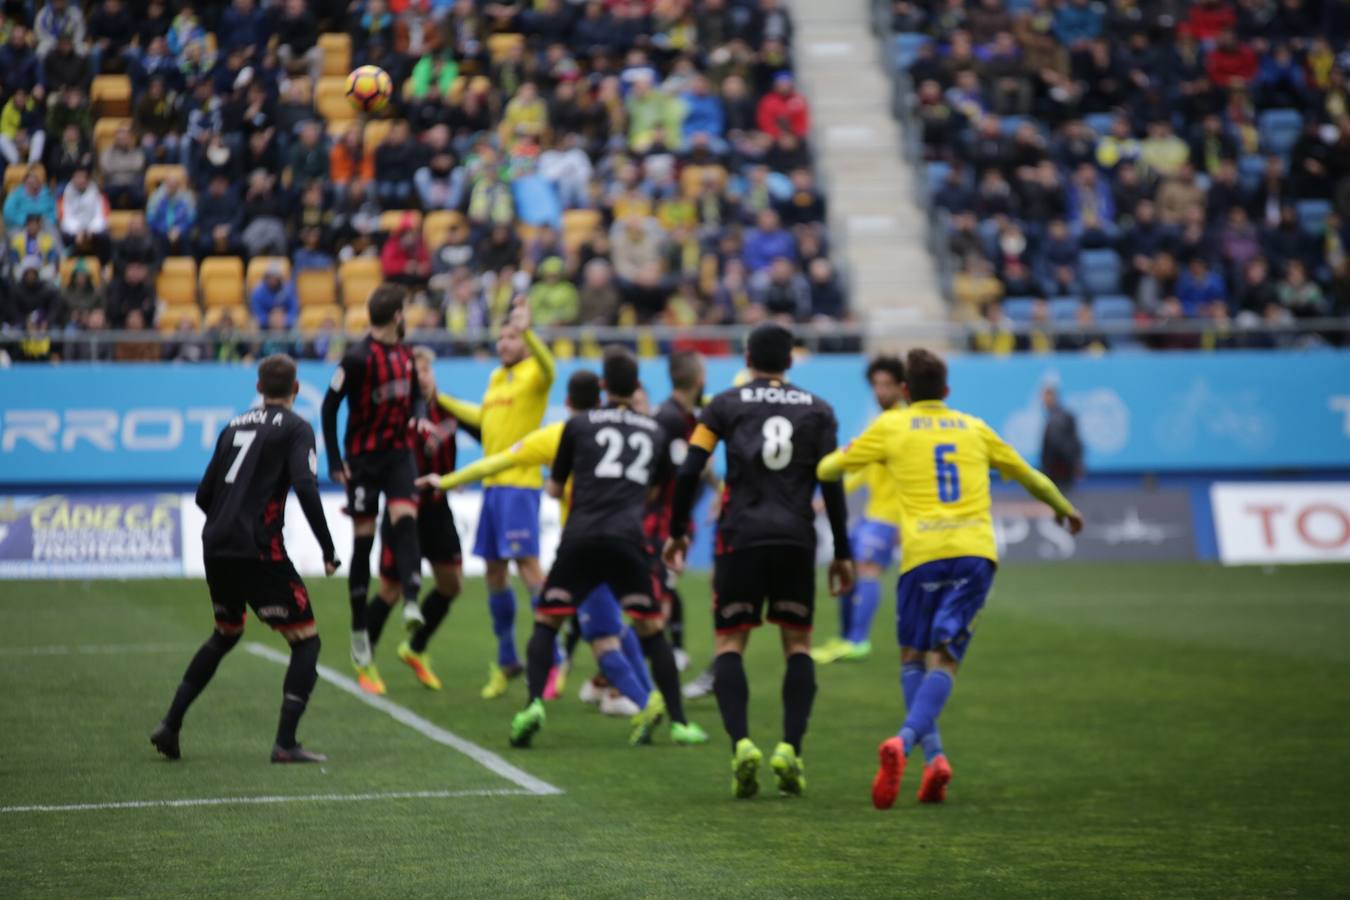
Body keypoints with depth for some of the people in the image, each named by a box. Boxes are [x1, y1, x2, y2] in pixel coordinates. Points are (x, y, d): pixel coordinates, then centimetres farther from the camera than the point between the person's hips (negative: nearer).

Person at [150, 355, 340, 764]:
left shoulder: (235, 425, 16)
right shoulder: (295, 428, -2)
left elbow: (204, 495, 17)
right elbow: (306, 488, -17)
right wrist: (328, 550, -11)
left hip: (215, 547, 7)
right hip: (258, 553, -7)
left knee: (226, 634, 28)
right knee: (306, 639, 2)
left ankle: (170, 725, 24)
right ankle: (285, 743, -9)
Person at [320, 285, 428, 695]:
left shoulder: (404, 353, 5)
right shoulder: (358, 357, -14)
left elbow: (416, 394, 19)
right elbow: (329, 406, -11)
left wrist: (418, 416, -6)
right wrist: (334, 461, -13)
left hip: (398, 453, 5)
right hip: (363, 458, -5)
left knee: (406, 519, -19)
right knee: (362, 541, 1)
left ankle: (412, 603, -31)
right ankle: (359, 639, 9)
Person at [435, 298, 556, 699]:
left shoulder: (533, 374, -5)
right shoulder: (496, 377, 18)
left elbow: (547, 368, -30)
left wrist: (526, 331, -44)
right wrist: (440, 399, 38)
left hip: (520, 483, -8)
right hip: (492, 484, 8)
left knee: (527, 565, -14)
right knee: (494, 572, 11)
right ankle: (506, 660, 22)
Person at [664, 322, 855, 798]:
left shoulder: (725, 405, 6)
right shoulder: (817, 410, 10)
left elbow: (688, 472, -1)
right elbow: (832, 484, 4)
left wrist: (676, 531, 10)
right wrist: (842, 553, 8)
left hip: (740, 536, -1)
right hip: (796, 539, 1)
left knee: (729, 642, 5)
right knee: (798, 644, 11)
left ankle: (741, 743, -16)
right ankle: (790, 748, -4)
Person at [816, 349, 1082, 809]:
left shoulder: (891, 426, 11)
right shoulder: (974, 428, 20)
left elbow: (829, 469, 15)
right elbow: (1030, 476, 32)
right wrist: (1064, 508, 50)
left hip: (924, 553, -2)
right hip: (977, 551, 2)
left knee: (912, 658, 11)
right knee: (943, 661, -1)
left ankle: (934, 754, -7)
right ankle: (905, 740, -26)